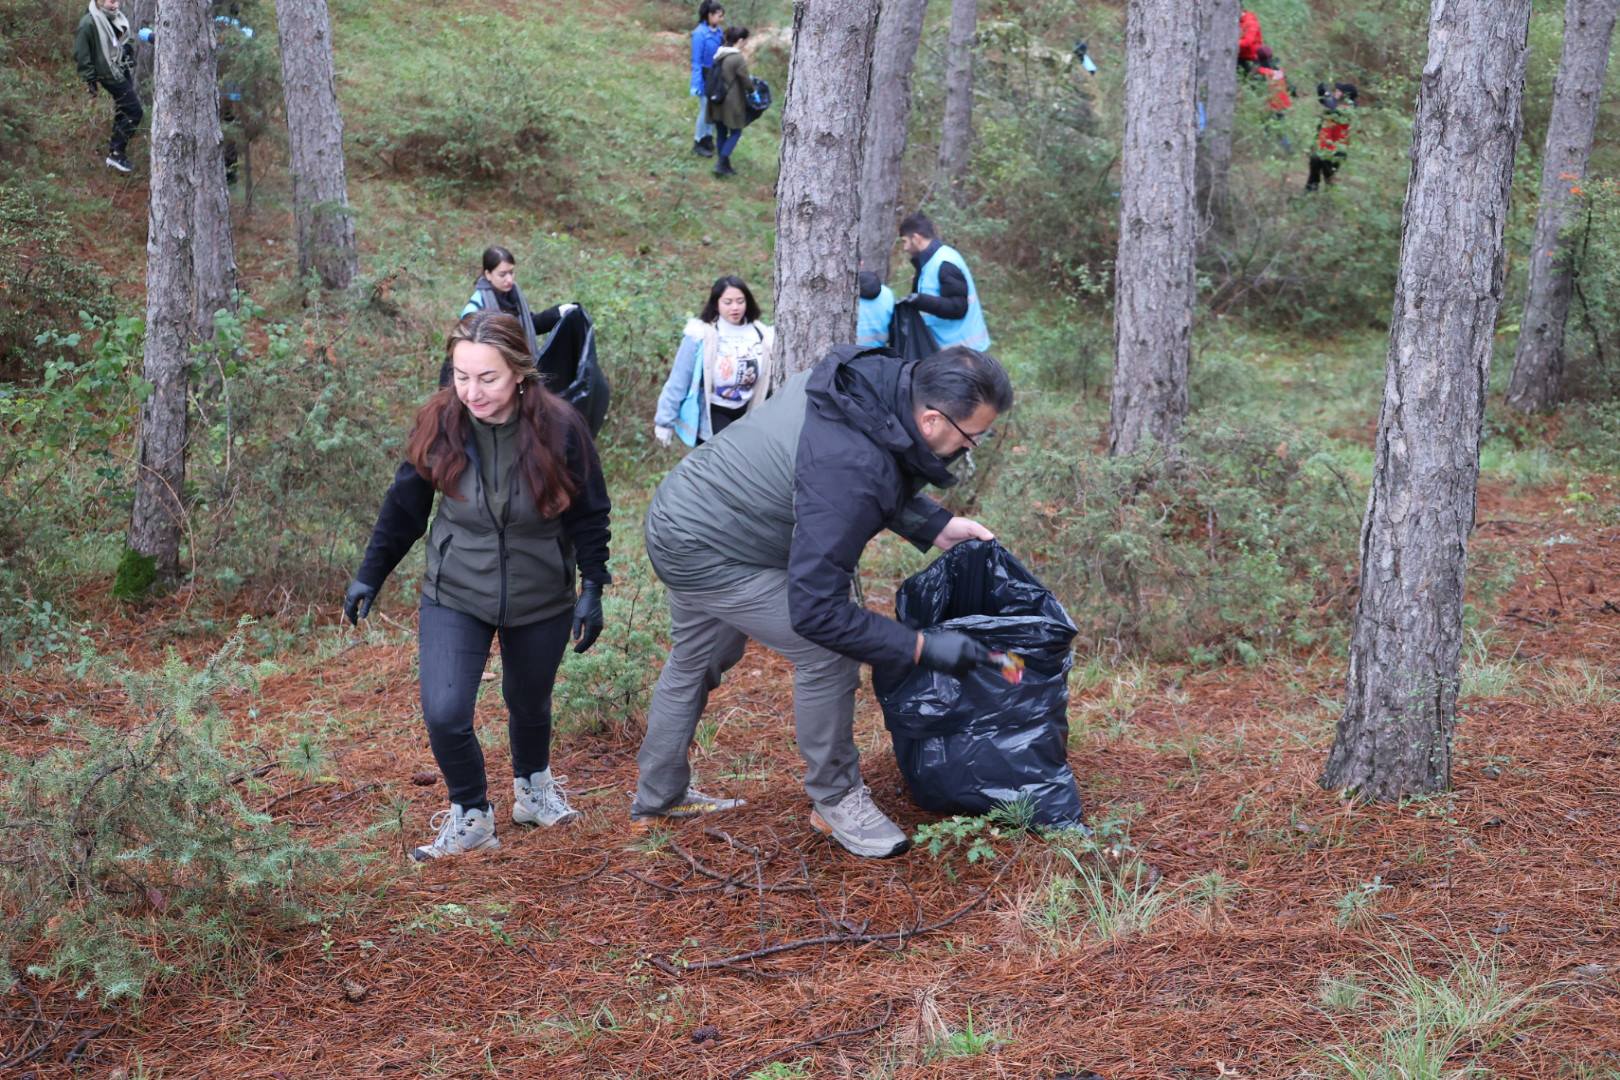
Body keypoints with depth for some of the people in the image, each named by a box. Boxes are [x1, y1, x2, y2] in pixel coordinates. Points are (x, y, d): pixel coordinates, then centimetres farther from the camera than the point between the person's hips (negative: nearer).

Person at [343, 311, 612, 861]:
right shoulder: (439, 423, -16)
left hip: (540, 598, 0)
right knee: (443, 714, -13)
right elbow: (404, 507, -1)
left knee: (529, 704, 19)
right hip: (455, 594, 0)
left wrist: (592, 589, -8)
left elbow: (589, 515, -6)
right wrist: (369, 575, 2)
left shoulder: (559, 428, -20)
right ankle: (470, 816, 13)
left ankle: (533, 785, 50)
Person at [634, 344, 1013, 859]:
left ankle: (657, 797, 47)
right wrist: (923, 648, -29)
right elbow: (816, 609, -33)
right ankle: (834, 800, 7)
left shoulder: (876, 377, -12)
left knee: (695, 661, 27)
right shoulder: (850, 469, -37)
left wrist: (936, 525, -2)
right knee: (828, 653, -13)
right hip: (706, 554, -10)